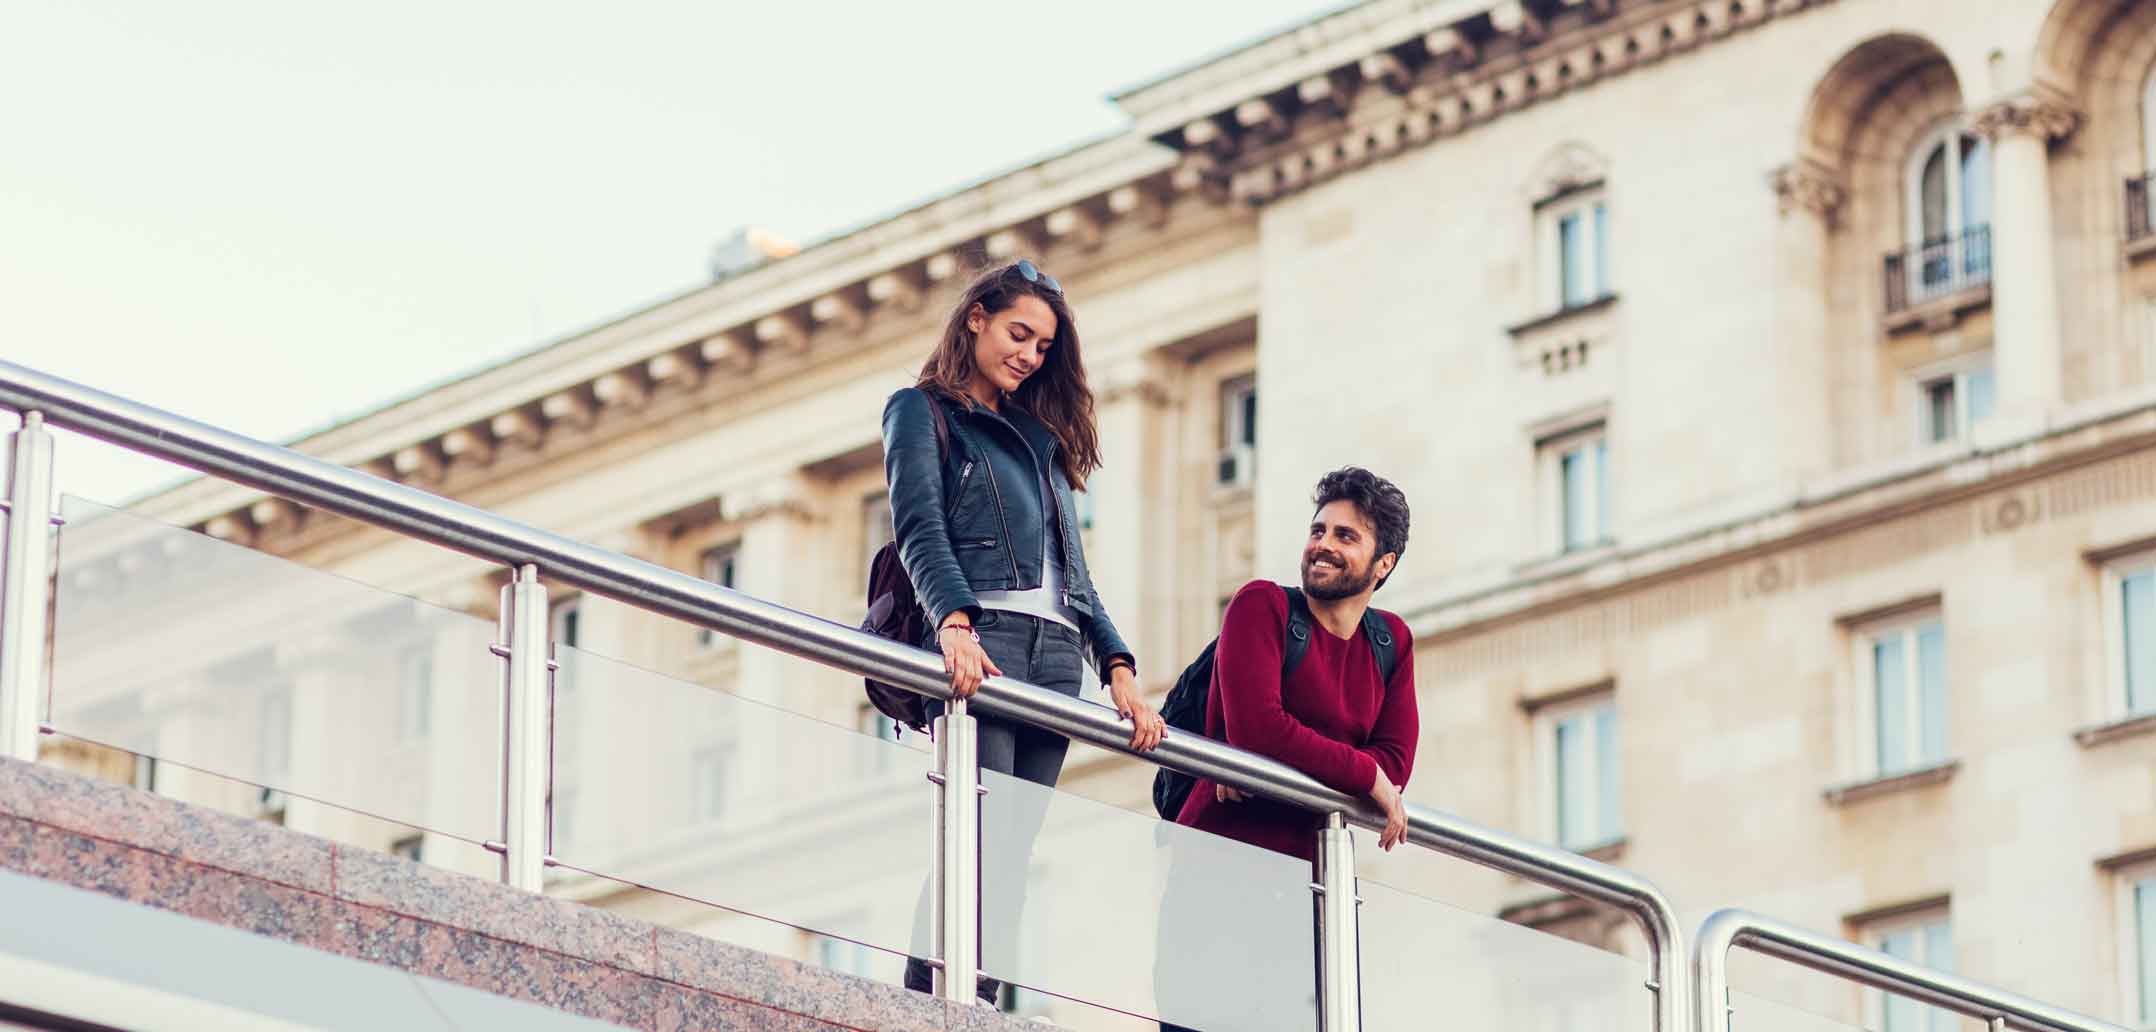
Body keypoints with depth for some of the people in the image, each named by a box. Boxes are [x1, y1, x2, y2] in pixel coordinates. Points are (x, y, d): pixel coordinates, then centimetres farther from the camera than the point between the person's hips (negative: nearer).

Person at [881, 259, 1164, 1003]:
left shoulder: (1043, 438, 29)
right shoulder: (923, 412, 10)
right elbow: (919, 530, -6)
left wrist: (1117, 668, 9)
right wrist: (955, 624, -24)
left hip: (1055, 656, 6)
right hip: (979, 642, -6)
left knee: (1010, 860, -4)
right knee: (976, 851, -18)